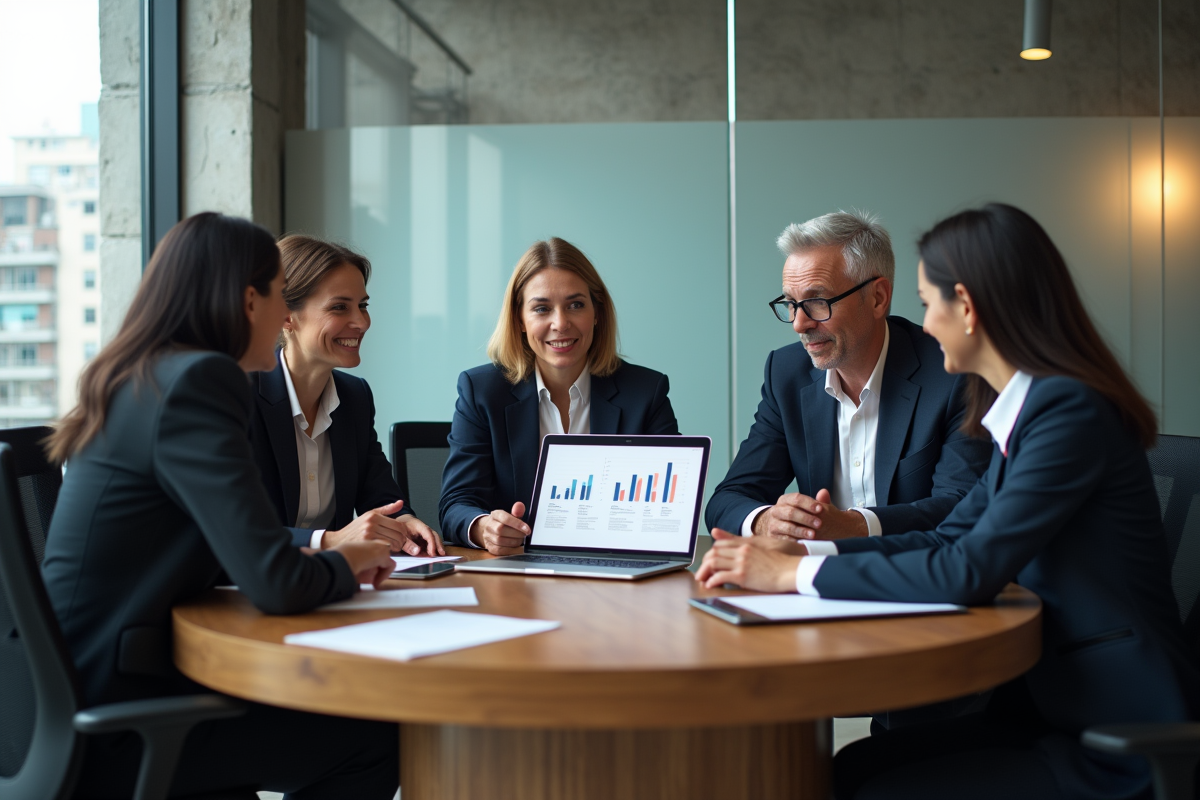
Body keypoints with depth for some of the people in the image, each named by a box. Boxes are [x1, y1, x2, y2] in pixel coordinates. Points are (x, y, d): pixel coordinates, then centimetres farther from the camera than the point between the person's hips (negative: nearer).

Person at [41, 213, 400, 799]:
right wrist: (343, 565, -4)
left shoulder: (136, 379, 10)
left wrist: (326, 545, 10)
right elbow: (274, 584, -24)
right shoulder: (197, 380, -19)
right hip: (110, 719, -9)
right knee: (376, 739, -4)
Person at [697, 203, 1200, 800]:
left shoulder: (1070, 410, -21)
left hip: (1119, 746, -8)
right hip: (1052, 703, 8)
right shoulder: (1027, 408, 10)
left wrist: (798, 573, -20)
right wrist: (796, 551, 0)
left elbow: (971, 571, -26)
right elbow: (948, 538, 11)